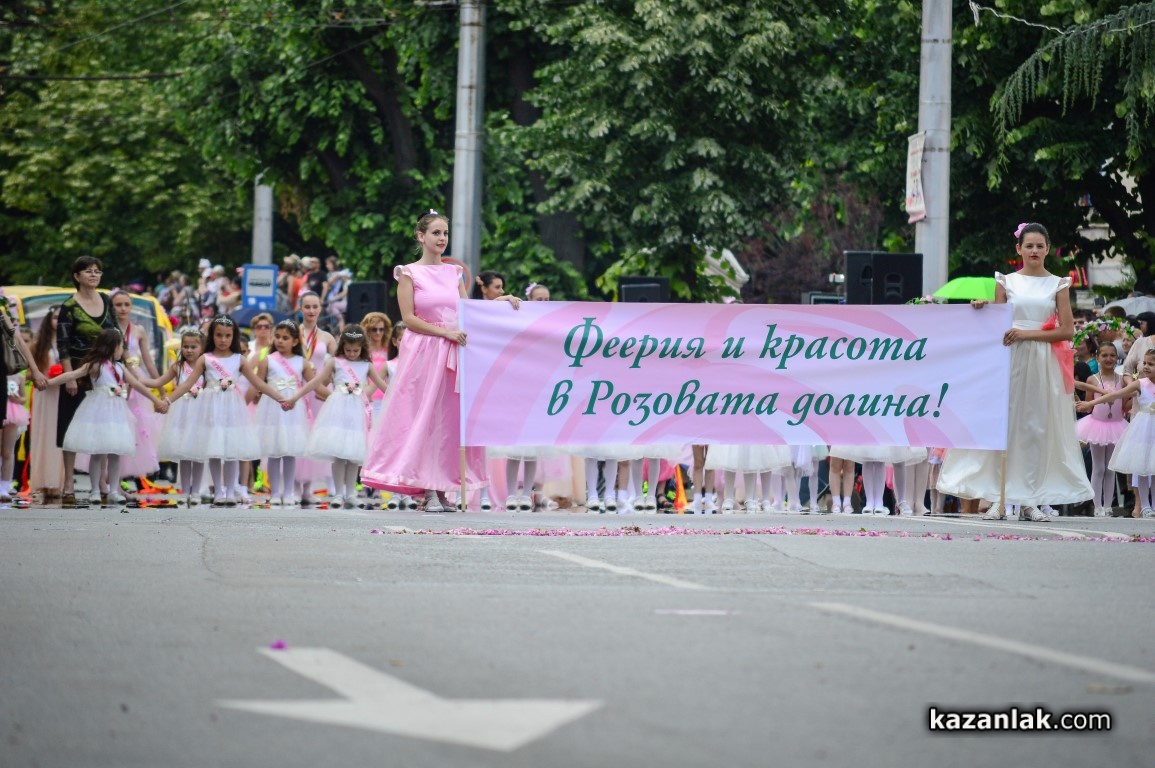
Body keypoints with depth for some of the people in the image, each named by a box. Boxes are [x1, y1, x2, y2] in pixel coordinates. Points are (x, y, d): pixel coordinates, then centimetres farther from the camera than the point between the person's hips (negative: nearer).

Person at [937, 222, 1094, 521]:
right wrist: (983, 311, -11)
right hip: (1010, 360, 0)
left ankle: (1030, 499, 5)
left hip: (1044, 363, 0)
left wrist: (1028, 333, -10)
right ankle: (1001, 499, -3)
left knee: (1038, 427, 0)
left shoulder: (1058, 284, 6)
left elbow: (1067, 330, -1)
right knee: (1004, 425, -4)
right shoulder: (1006, 282, 8)